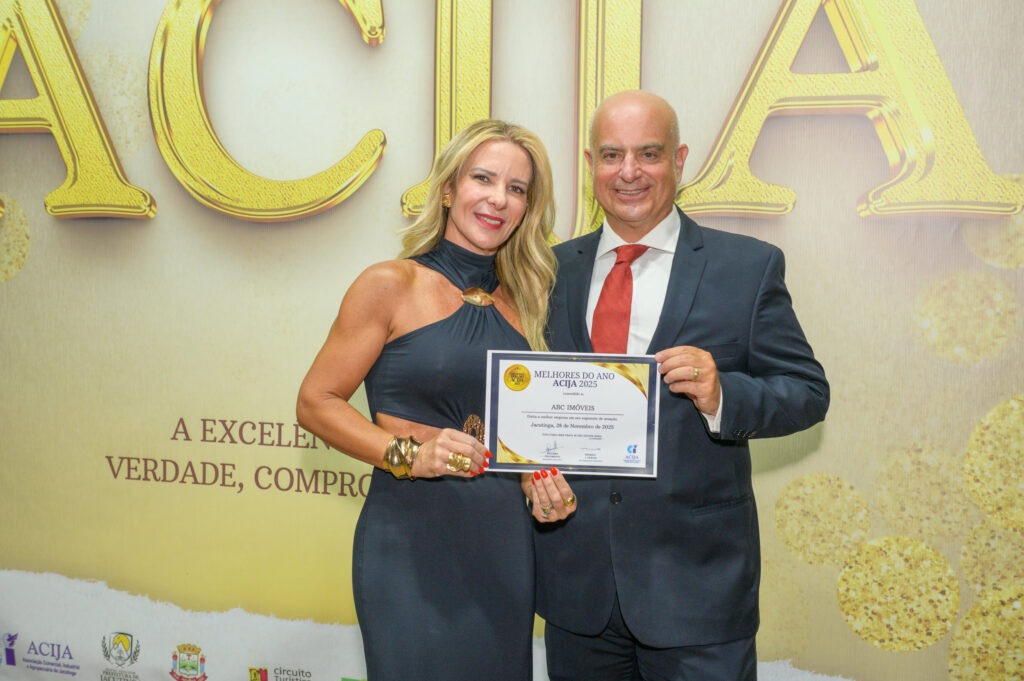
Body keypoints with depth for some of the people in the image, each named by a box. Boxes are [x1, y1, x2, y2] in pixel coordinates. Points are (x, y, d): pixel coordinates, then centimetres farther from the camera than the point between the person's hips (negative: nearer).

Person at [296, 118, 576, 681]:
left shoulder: (521, 302, 11)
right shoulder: (392, 286, -4)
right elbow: (316, 402, -5)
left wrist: (546, 484, 1)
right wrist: (406, 453, -18)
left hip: (504, 540, 5)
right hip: (411, 535, -5)